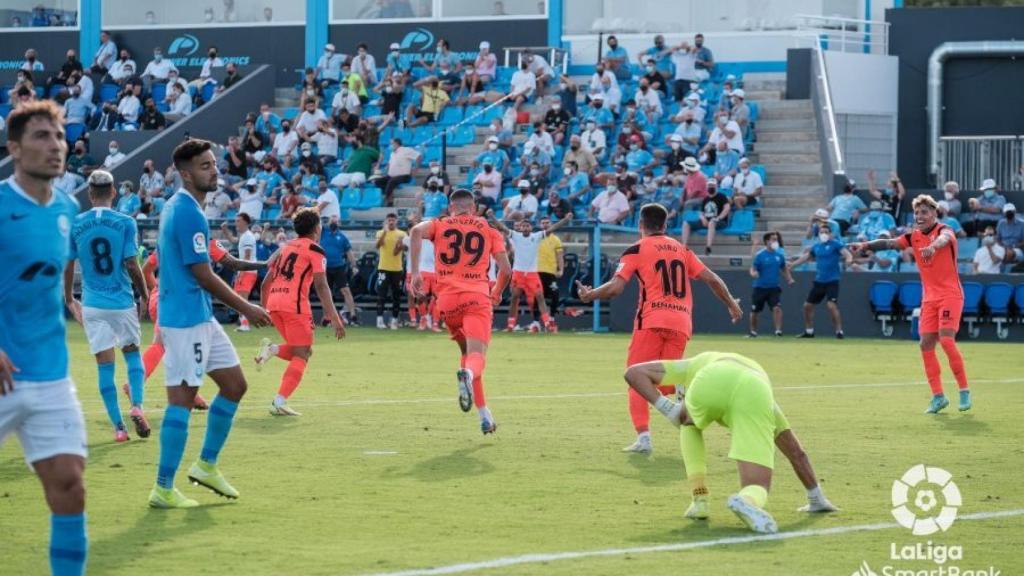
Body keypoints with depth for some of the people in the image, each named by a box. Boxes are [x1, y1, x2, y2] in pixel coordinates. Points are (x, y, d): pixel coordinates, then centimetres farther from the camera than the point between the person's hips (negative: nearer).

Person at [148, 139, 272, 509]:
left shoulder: (177, 207, 14)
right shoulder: (189, 213, -18)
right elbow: (202, 275, -18)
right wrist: (245, 308, -10)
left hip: (201, 317, 10)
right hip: (186, 321, -10)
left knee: (234, 384, 14)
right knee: (182, 399, -7)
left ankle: (207, 465, 22)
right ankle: (163, 489, -4)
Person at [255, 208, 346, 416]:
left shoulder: (285, 248, 22)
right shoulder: (315, 250, 1)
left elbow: (266, 283, 23)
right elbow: (320, 284, -10)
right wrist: (333, 316, -13)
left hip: (274, 301, 7)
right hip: (294, 303, -7)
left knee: (301, 351, 19)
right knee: (301, 355, -1)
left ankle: (272, 349, -8)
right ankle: (280, 402, -13)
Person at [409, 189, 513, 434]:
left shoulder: (440, 225, 16)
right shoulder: (489, 230, 17)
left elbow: (417, 231, -7)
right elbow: (505, 269, 8)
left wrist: (415, 272, -7)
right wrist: (497, 293, 28)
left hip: (447, 299, 2)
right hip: (477, 297, -2)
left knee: (466, 352, 20)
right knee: (477, 354, -14)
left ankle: (484, 415, 17)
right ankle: (468, 374, -52)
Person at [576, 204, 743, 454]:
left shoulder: (637, 250, 4)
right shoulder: (681, 249, 18)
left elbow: (615, 287, -5)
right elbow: (711, 278, 14)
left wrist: (589, 295, 11)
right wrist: (731, 304, 26)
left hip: (652, 321, -4)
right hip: (682, 323, 4)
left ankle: (643, 436, -12)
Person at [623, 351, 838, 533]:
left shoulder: (695, 365, 43)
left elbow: (634, 373, 30)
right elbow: (796, 452, 50)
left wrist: (667, 408, 25)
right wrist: (817, 498, 61)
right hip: (754, 393, 1)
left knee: (691, 424, 37)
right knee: (758, 491, 7)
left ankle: (700, 500, 24)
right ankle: (747, 501, -29)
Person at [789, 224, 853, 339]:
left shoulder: (836, 244, -6)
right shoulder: (816, 246, 10)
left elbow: (847, 253, -19)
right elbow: (806, 257, 24)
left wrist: (849, 259, -41)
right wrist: (792, 264, 24)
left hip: (832, 281, -6)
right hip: (818, 281, 6)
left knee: (831, 305, -21)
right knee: (807, 305, 9)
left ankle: (839, 331, -12)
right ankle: (809, 331, 25)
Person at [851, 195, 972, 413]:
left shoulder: (944, 230, -9)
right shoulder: (914, 236, 7)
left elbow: (944, 238, -34)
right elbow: (890, 242, -5)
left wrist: (933, 246, -57)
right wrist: (866, 245, -23)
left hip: (950, 295, -6)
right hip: (929, 297, 6)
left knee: (946, 340, -18)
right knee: (926, 344, -2)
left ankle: (964, 391, -7)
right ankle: (938, 396, 4)